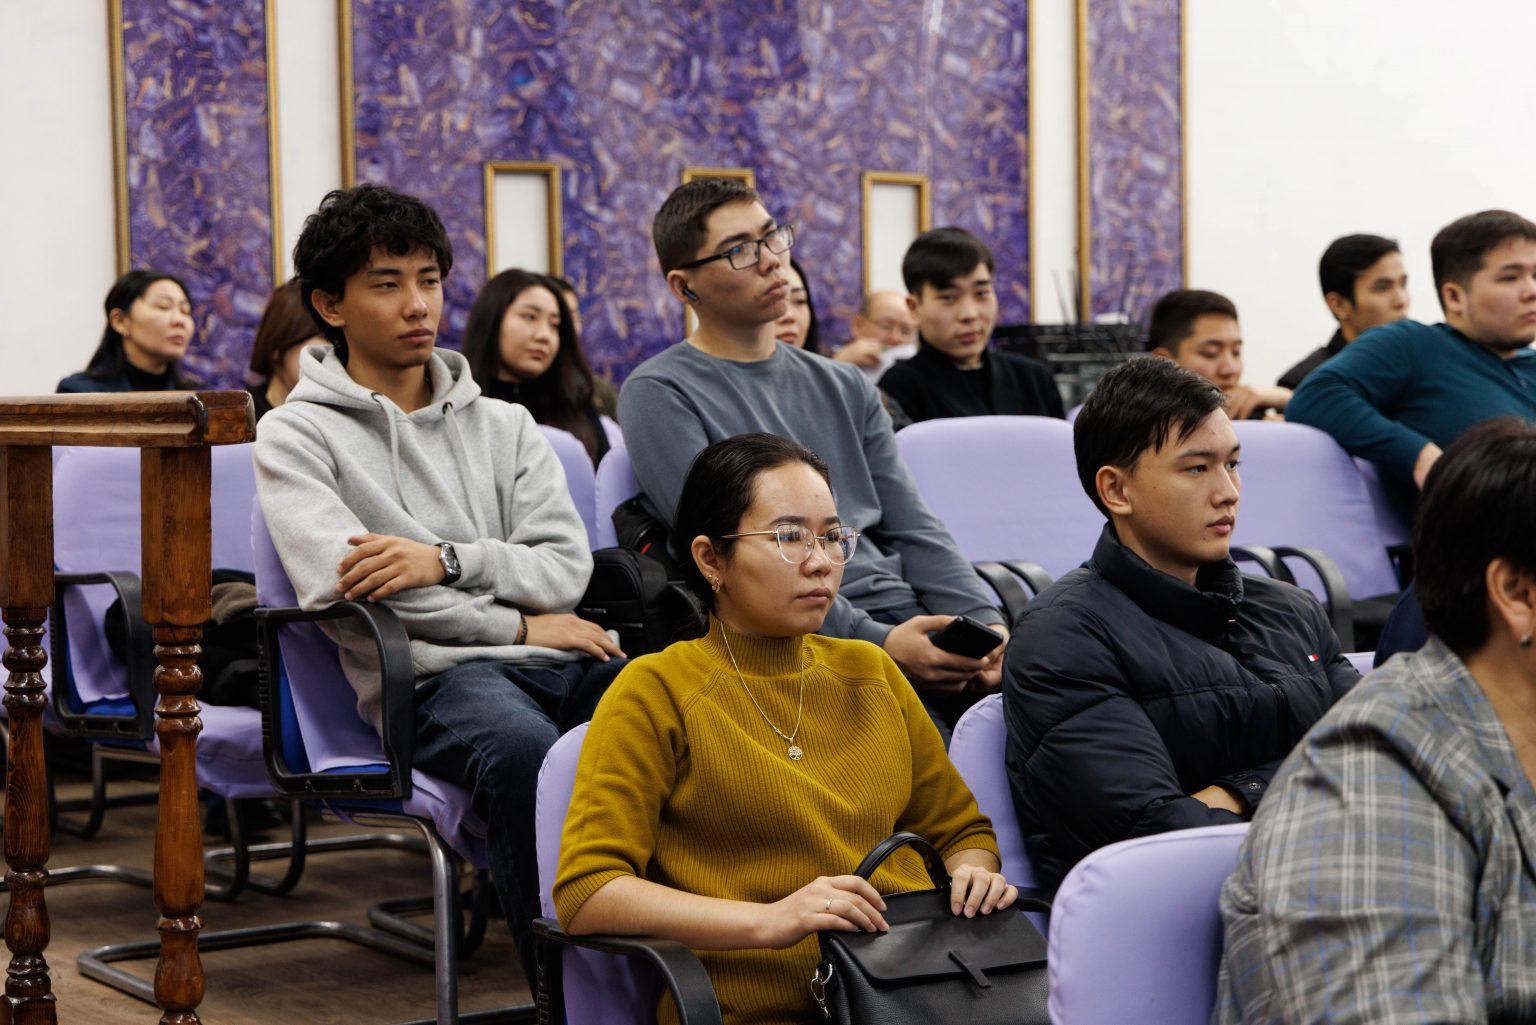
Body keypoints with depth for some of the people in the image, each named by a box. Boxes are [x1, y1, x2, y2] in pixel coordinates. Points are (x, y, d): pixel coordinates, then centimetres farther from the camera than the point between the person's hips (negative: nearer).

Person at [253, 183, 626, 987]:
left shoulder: (503, 425, 25)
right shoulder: (296, 435, 12)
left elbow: (567, 567, 11)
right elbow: (339, 584, -5)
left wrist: (448, 559, -9)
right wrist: (516, 625, -4)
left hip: (558, 663, 4)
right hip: (428, 679, -4)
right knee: (523, 749, -40)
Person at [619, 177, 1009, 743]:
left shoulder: (841, 386, 23)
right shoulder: (659, 394, 2)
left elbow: (913, 528, 18)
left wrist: (985, 625, -3)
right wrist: (878, 643, -17)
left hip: (906, 618, 6)